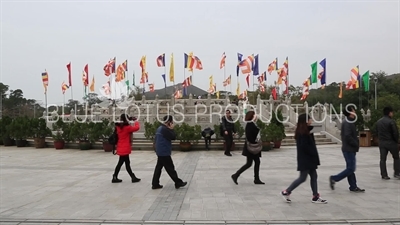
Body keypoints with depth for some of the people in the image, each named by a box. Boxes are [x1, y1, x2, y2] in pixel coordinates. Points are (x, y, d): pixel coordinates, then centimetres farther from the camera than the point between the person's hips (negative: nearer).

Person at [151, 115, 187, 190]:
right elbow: (173, 137, -17)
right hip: (164, 152, -10)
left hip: (160, 152, 10)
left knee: (158, 167, 11)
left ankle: (155, 184, 14)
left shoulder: (160, 128, 13)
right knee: (170, 168, -2)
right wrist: (171, 129, -9)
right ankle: (178, 183, 6)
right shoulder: (165, 129, -19)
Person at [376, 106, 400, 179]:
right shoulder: (391, 121, -13)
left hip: (382, 143, 5)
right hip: (391, 142, -5)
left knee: (383, 159, 6)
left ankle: (384, 175, 6)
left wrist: (381, 139, 14)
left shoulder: (378, 122, 8)